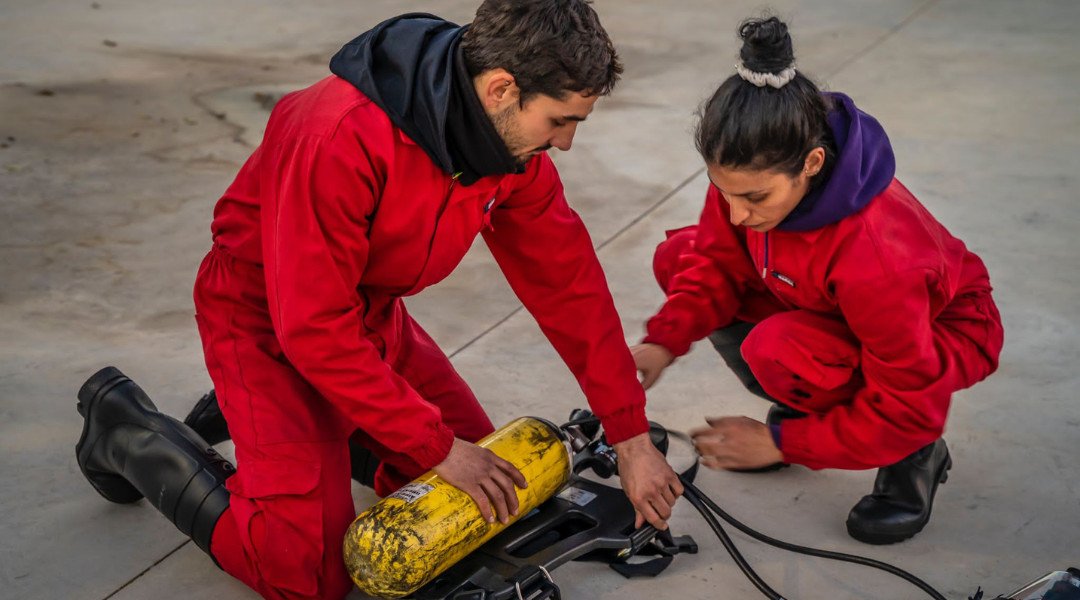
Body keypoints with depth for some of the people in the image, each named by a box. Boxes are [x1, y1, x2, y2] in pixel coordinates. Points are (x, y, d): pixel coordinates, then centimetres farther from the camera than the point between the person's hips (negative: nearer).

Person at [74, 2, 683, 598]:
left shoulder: (514, 137, -13)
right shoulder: (342, 140, -36)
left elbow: (568, 280, -5)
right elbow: (314, 328, -32)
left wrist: (633, 439, -6)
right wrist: (438, 446, -26)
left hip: (372, 311, 7)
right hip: (269, 324, -7)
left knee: (486, 480, 7)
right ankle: (126, 428, 6)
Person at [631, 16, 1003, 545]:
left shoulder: (874, 252, -42)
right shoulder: (749, 174, -25)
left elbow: (905, 411, -31)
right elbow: (717, 260, -6)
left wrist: (780, 443, -27)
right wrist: (665, 340, -25)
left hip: (944, 332, -7)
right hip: (834, 305, 7)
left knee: (779, 351, -35)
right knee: (676, 258, -7)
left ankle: (919, 456, -7)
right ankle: (802, 410, 8)